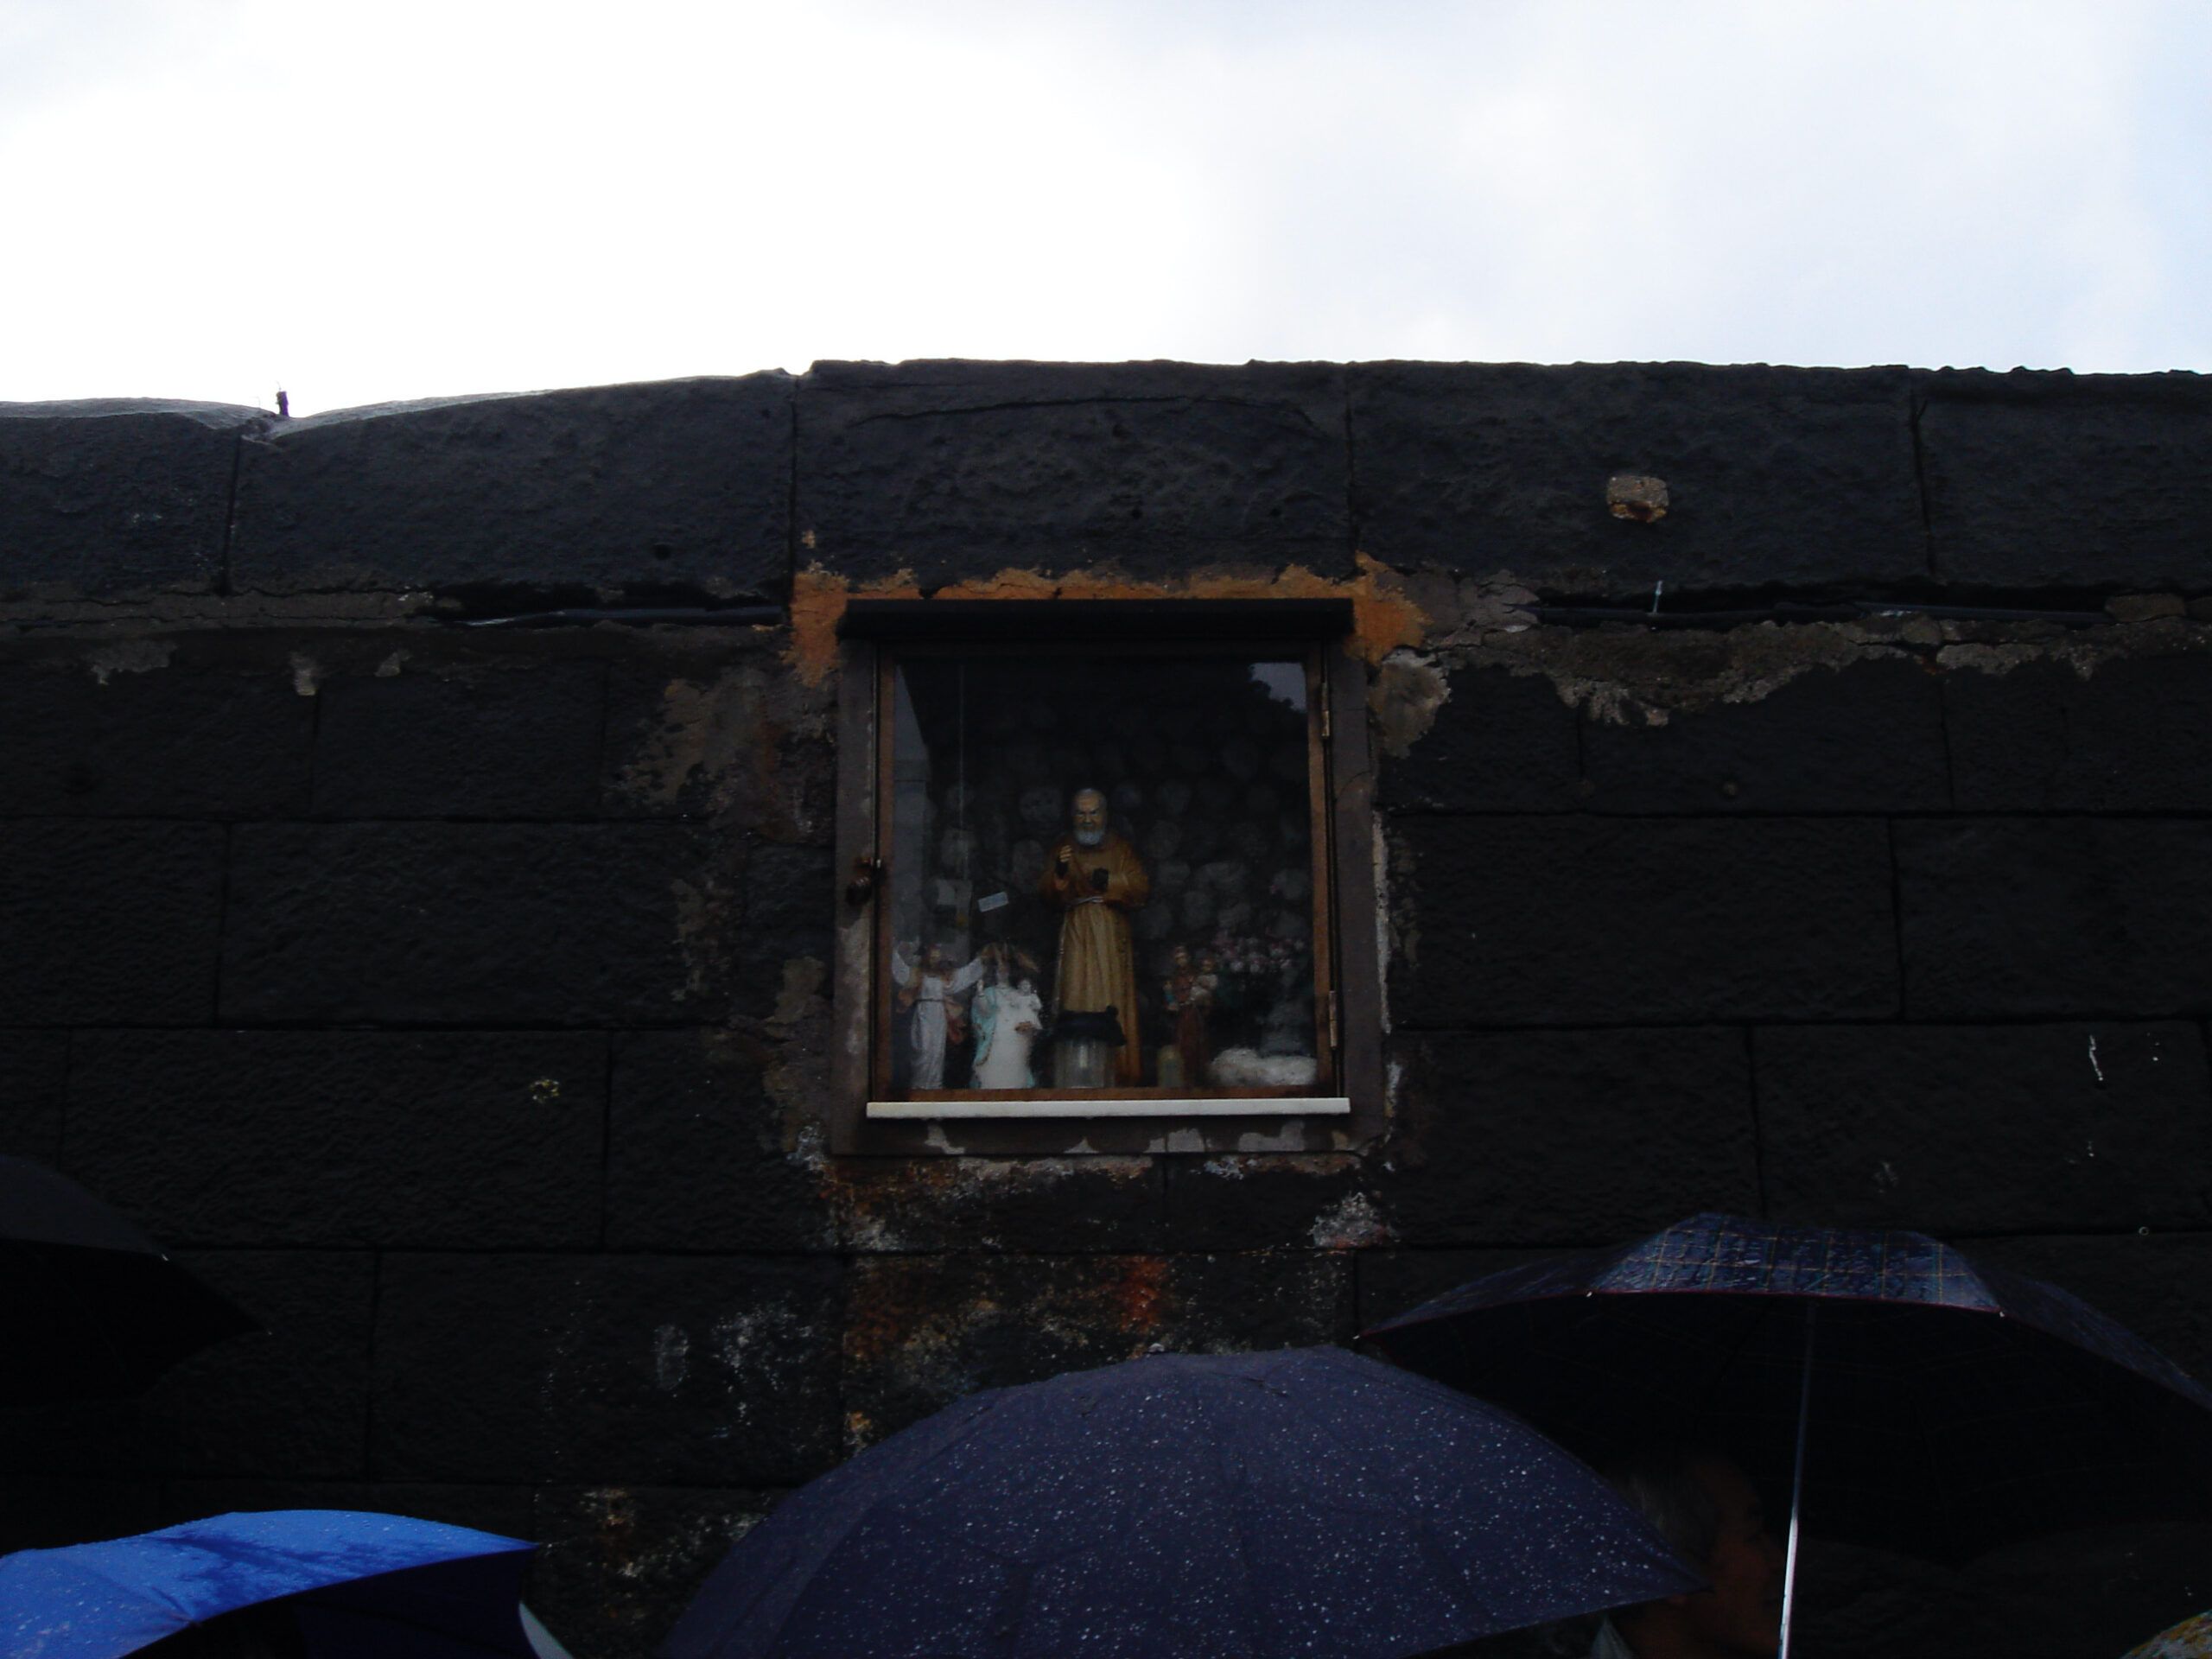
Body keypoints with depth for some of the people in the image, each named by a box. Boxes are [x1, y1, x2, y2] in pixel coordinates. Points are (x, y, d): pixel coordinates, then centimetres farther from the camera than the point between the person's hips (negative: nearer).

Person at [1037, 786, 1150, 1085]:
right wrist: (1059, 872, -15)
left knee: (1113, 1001, -8)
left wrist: (1112, 882, -11)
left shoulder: (1121, 849, 12)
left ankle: (1119, 1070, -7)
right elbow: (1048, 894, 5)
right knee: (1077, 1000, -9)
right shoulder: (1063, 850, 14)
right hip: (1076, 934, 0)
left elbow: (1142, 888, 4)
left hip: (1111, 936, 0)